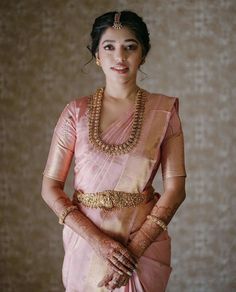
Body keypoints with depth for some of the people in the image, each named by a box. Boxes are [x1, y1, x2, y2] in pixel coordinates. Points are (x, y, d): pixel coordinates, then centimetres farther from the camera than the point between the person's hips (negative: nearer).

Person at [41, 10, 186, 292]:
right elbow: (50, 187, -6)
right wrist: (98, 241, -16)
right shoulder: (76, 112, -5)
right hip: (86, 240, 0)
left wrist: (135, 248, -15)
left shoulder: (163, 110, -4)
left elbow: (175, 187, -7)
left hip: (144, 240, 0)